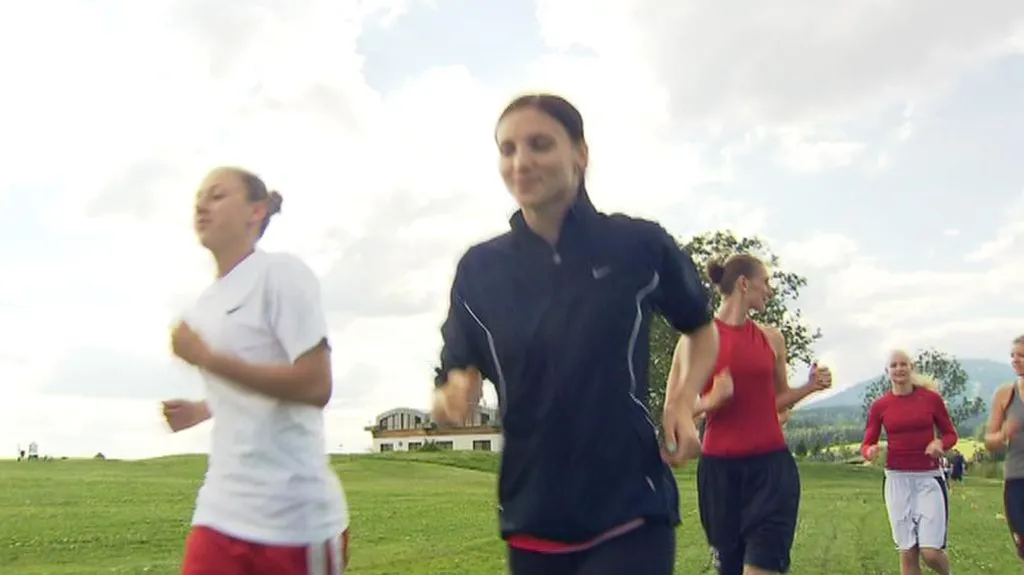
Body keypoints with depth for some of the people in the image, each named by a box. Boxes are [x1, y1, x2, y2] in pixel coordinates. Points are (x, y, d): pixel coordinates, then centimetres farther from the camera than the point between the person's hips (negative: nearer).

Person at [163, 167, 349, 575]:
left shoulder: (281, 273, -9)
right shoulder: (207, 303, 16)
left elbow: (314, 386, -19)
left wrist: (208, 358, -19)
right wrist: (199, 411, 9)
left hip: (296, 517, -7)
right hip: (223, 509, 7)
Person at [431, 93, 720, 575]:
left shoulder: (640, 245, -7)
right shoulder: (479, 268, -1)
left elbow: (702, 328, 11)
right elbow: (452, 387, 3)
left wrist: (685, 401, -6)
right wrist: (453, 398, -20)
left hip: (631, 516, -3)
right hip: (532, 522, 3)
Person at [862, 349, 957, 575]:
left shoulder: (931, 398, -1)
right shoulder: (879, 406, 1)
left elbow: (950, 434, 7)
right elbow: (866, 444, 5)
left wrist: (940, 443, -15)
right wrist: (870, 451, -19)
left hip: (928, 478, -1)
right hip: (897, 479, 1)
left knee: (931, 551, -8)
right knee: (907, 552, 3)